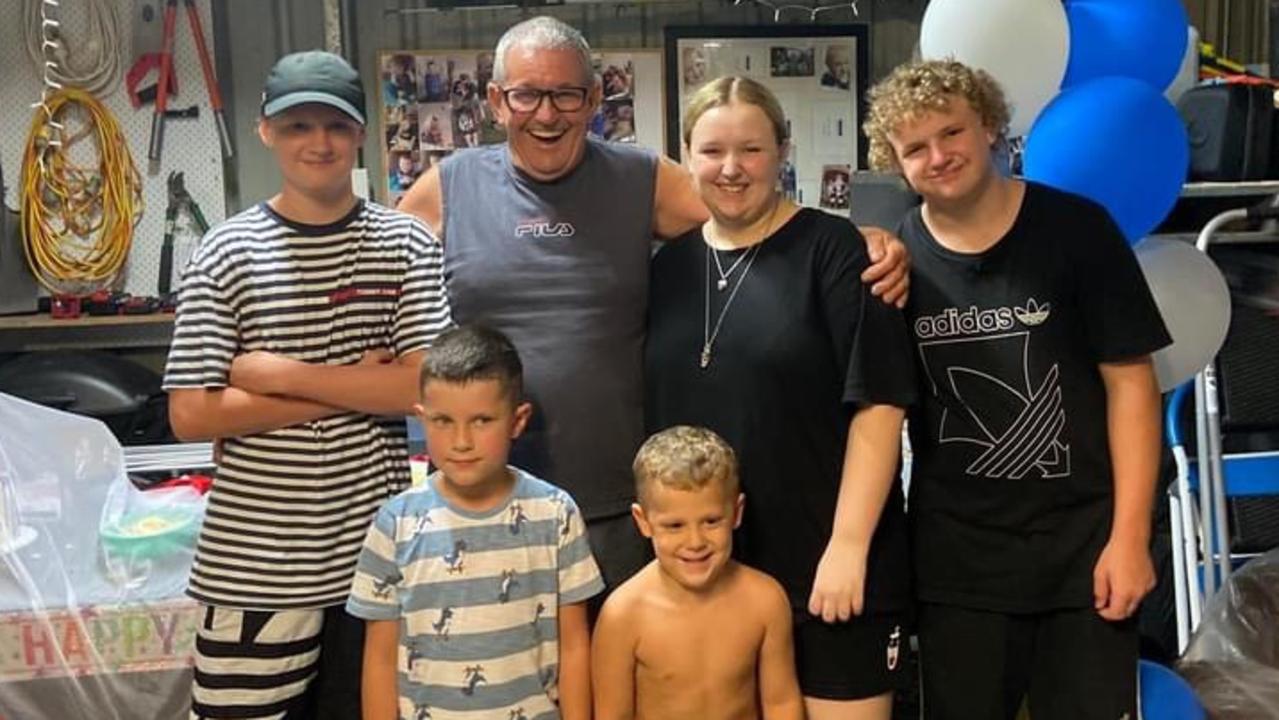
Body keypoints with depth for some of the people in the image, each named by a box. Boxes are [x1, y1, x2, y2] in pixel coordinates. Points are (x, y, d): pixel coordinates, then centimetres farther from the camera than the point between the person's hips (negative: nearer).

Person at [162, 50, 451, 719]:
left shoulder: (406, 244, 1)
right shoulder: (227, 252, -3)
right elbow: (191, 415, -7)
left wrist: (282, 374, -12)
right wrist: (356, 388, -10)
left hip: (378, 553, 1)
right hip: (254, 567, -1)